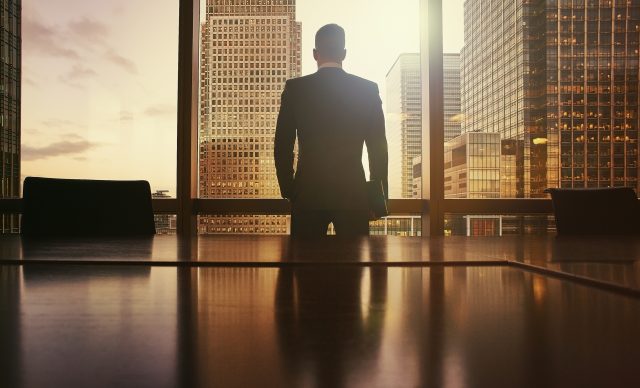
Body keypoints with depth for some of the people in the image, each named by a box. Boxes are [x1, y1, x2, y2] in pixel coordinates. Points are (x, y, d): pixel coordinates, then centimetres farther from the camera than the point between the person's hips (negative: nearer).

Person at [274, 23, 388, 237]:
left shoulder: (295, 88, -1)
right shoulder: (368, 89, 1)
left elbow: (282, 146, 0)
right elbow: (378, 148, 2)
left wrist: (288, 189, 10)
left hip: (308, 191, 0)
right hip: (353, 191, 0)